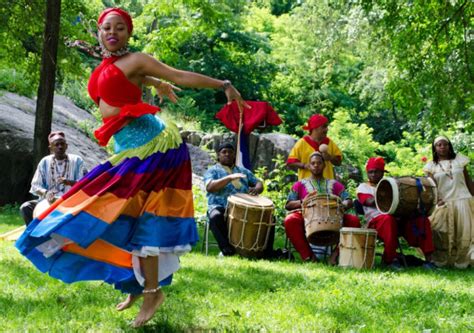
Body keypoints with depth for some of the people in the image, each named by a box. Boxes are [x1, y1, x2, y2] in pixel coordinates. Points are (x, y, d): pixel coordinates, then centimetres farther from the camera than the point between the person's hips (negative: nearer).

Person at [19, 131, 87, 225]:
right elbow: (35, 186, 1)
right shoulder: (45, 162, 6)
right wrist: (45, 193, -22)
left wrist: (69, 182, -26)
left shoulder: (77, 161, 3)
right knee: (25, 207, -22)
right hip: (48, 201, 2)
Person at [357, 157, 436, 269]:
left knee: (422, 220, -20)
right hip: (377, 220, -5)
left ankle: (428, 259, -25)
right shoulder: (363, 187, 16)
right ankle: (390, 259, -32)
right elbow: (370, 202, -5)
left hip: (399, 218, 5)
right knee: (389, 219, -40)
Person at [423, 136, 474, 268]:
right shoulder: (431, 166, 4)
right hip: (444, 203, -1)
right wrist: (435, 198, -22)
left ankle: (462, 261, 6)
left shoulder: (459, 160, 7)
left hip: (463, 201, 1)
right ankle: (441, 261, 4)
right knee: (442, 235, -4)